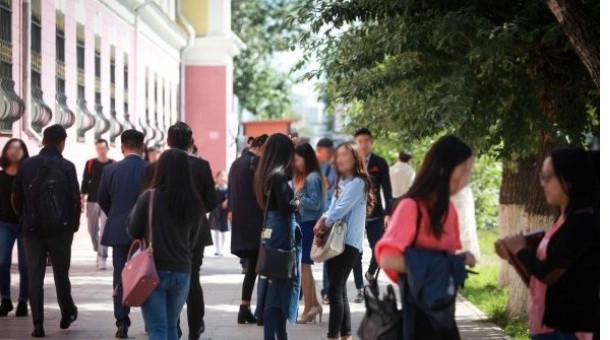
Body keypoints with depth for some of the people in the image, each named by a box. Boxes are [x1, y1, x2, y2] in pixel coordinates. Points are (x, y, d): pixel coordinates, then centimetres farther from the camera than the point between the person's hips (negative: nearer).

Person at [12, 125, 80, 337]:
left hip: (32, 229, 2)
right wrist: (73, 225, 4)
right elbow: (75, 199, -9)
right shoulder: (66, 167, -8)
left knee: (34, 277, 4)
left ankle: (38, 324, 0)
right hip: (60, 230, -2)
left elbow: (16, 198, 5)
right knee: (61, 274, 14)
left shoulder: (26, 165, 1)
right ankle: (67, 314, 28)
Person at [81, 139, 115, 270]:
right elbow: (85, 181, 8)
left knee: (104, 230, -9)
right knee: (92, 229, 10)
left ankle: (102, 258, -8)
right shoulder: (90, 164, 6)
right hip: (92, 201, 3)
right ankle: (98, 251, 31)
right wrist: (82, 198, 0)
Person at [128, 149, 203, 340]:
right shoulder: (194, 203, -2)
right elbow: (192, 242, 9)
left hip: (153, 272, -4)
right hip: (182, 273, 4)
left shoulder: (149, 198, -13)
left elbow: (133, 231, -2)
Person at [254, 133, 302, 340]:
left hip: (270, 231, 9)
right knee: (280, 286, -5)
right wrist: (297, 203, -3)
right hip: (281, 233, -9)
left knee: (273, 286, 14)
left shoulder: (266, 174, 10)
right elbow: (285, 206, -21)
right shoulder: (279, 176, -16)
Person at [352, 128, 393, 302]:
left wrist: (388, 213, -8)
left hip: (375, 214, 0)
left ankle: (370, 273, 27)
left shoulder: (380, 163, 0)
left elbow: (387, 189, 0)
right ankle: (360, 289, 11)